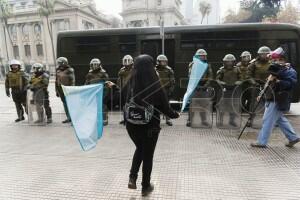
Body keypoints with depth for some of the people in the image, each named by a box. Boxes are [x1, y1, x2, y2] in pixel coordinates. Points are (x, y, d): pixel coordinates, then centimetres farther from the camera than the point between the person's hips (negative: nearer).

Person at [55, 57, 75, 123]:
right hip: (61, 91, 7)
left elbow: (72, 80, -12)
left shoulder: (69, 70, -7)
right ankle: (69, 118, 20)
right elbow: (57, 81, 19)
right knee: (65, 104, 11)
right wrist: (57, 91, 18)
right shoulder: (58, 71, 13)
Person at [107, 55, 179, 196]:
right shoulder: (155, 86, -17)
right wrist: (175, 115, 11)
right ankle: (145, 187, 30)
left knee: (139, 149, 29)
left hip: (132, 126, 3)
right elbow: (165, 108, -10)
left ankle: (132, 178, 20)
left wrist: (113, 87, 27)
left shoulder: (130, 84, -8)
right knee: (147, 154, 15)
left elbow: (119, 99, 8)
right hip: (150, 127, -3)